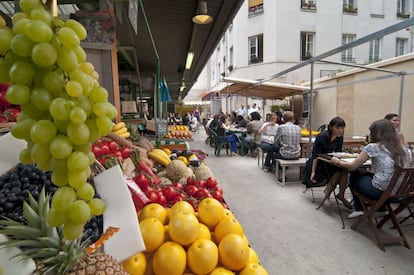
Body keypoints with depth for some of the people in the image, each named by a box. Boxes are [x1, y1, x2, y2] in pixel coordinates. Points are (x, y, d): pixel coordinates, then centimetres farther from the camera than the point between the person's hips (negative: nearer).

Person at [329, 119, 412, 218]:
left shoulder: (372, 147, -12)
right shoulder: (403, 148, 5)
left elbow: (352, 166, -4)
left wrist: (338, 162, 13)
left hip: (381, 192, -6)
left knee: (354, 176, 20)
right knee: (366, 175, 29)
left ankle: (359, 209, 26)